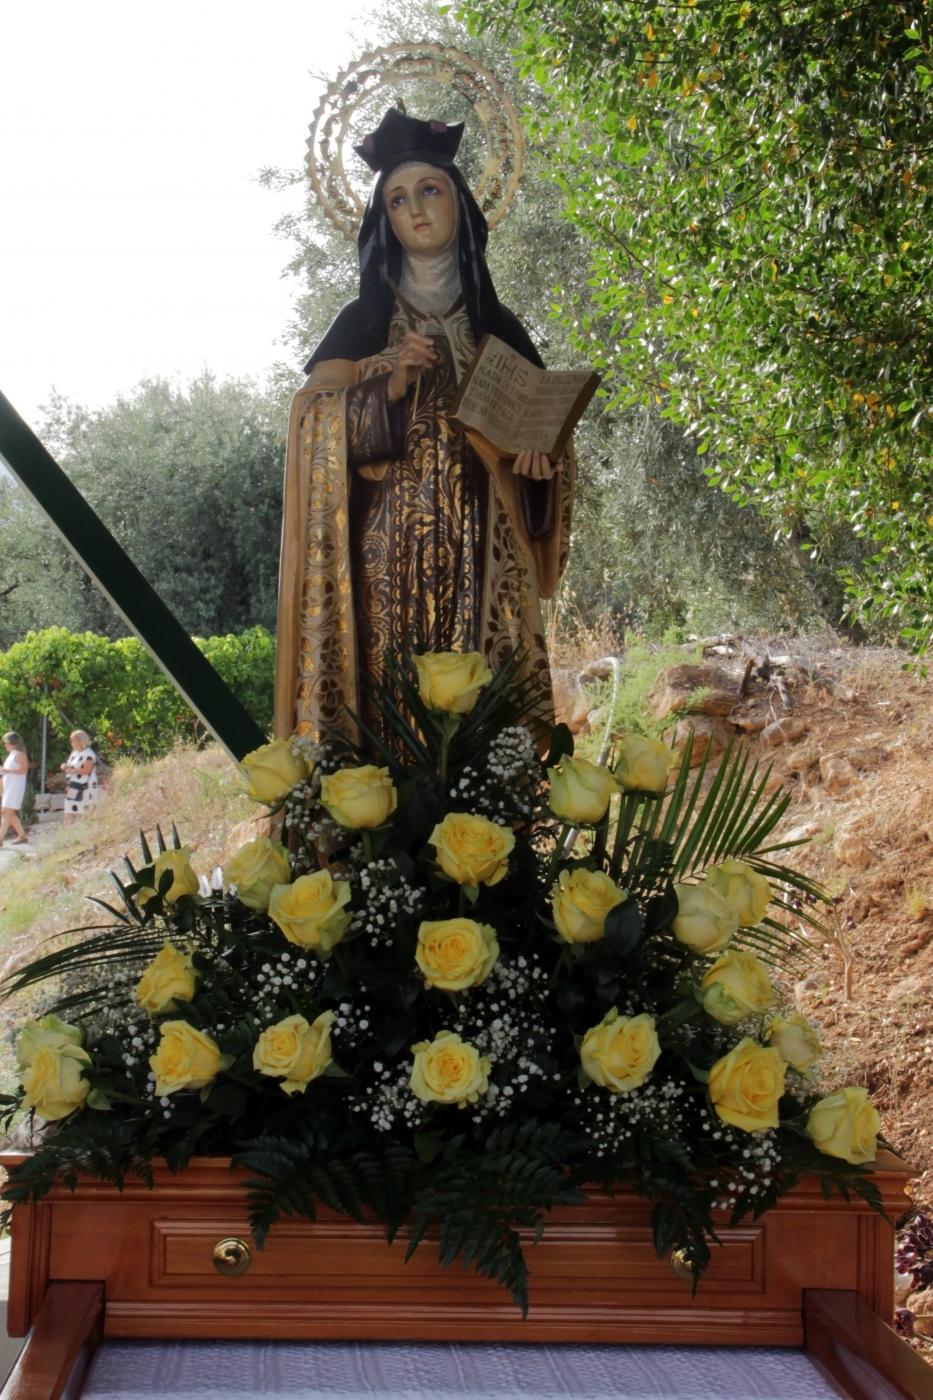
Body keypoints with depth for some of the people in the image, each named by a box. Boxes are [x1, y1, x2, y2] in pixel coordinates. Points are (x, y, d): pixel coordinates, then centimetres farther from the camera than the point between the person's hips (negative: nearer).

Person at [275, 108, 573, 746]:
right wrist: (392, 381, -15)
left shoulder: (499, 328, 15)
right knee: (392, 705, -11)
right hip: (391, 560, -2)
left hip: (484, 564, 2)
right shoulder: (366, 322, 9)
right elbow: (320, 433, -1)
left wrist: (539, 460, -3)